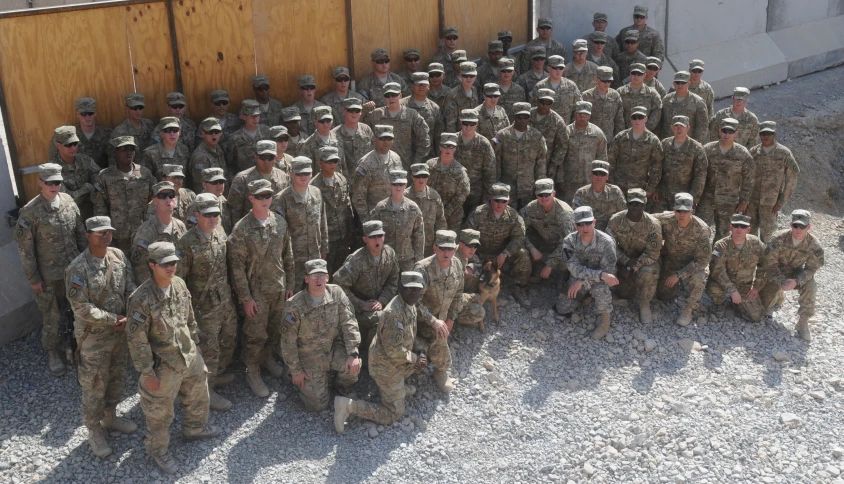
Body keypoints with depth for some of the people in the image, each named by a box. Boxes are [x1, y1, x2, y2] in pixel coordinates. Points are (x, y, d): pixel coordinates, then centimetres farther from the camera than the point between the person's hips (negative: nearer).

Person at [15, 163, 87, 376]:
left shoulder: (68, 200, -3)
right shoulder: (30, 212, -18)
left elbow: (80, 232, 8)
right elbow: (25, 248, -13)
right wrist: (33, 279, -10)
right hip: (49, 275, -4)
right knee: (52, 317, 10)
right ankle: (53, 352, 31)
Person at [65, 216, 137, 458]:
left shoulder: (118, 256, -3)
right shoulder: (78, 268, -21)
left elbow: (130, 288, 2)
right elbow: (81, 308, -21)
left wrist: (130, 316, -13)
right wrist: (113, 319, -19)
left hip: (120, 331, 6)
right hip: (93, 336, -6)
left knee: (117, 378, 22)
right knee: (94, 386, 8)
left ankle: (110, 417, 44)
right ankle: (94, 431, 26)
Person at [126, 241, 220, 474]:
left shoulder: (179, 284, -6)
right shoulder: (141, 299, -27)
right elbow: (136, 340, -22)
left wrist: (195, 344, 16)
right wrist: (147, 373, -18)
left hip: (190, 357, 7)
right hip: (164, 366, -7)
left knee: (199, 395, 27)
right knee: (160, 412, 13)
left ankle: (194, 428, 55)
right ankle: (158, 449, 40)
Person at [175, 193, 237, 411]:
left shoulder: (220, 233, -1)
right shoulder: (186, 243, -22)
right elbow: (178, 279, -17)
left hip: (226, 301, 7)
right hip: (205, 306, -7)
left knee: (229, 340, 22)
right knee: (208, 349, 5)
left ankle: (218, 374, 46)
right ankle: (207, 391, 23)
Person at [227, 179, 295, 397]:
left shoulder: (280, 222, 1)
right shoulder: (241, 229, -15)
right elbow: (237, 266, -13)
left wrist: (290, 283, 11)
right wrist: (245, 297, -13)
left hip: (279, 288, 5)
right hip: (257, 291, -5)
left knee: (276, 328, 18)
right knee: (256, 334, 2)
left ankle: (268, 357, 43)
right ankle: (252, 373, 21)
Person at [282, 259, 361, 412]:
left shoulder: (336, 293, -10)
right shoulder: (295, 305, -19)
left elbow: (349, 323, -11)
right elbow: (288, 340, -12)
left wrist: (353, 354, -22)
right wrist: (296, 371, -9)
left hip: (334, 349, 3)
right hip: (309, 357, -2)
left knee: (354, 365, -28)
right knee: (318, 405, -4)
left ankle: (343, 387, 8)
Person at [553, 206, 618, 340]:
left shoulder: (606, 242, -25)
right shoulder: (569, 241, -19)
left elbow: (608, 271, -24)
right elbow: (575, 269, -28)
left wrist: (582, 282, -29)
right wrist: (601, 274, -42)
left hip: (598, 280, -3)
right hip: (577, 279, 3)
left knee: (600, 287, -38)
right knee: (563, 309, -9)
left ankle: (604, 321, -13)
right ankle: (585, 295, 21)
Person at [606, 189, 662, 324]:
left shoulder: (653, 224, -21)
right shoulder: (616, 220, -15)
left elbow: (652, 254, -20)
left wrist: (631, 268, -27)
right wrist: (626, 261, -24)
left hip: (645, 260, -3)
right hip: (623, 259, 3)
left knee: (647, 274, -35)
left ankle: (645, 305, -10)